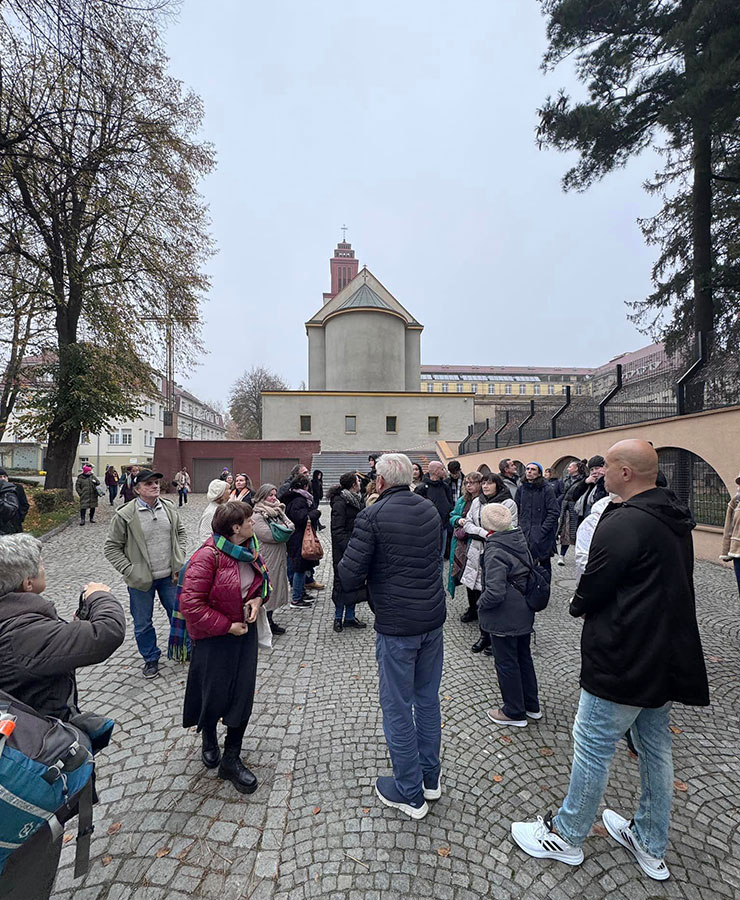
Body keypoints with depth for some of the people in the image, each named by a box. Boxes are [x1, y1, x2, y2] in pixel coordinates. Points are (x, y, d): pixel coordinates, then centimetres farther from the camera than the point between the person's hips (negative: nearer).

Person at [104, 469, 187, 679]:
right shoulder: (125, 515, -13)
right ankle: (151, 659, 36)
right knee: (143, 624, 13)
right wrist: (129, 572, -12)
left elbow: (181, 533, 11)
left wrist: (179, 562, 3)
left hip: (169, 575, 3)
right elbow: (111, 548, -6)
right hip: (141, 580, -3)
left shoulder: (169, 508, -1)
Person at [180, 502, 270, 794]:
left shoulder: (250, 548, -4)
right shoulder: (208, 556, -25)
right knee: (214, 693, 14)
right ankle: (209, 738, 49)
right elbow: (191, 603, -26)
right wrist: (226, 626, -21)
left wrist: (258, 598, -8)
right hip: (213, 637, -6)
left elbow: (263, 578, 13)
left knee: (243, 695, 10)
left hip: (245, 630, 6)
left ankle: (231, 760, 30)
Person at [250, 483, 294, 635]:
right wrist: (284, 529, -7)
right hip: (266, 560, -8)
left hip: (278, 558, 8)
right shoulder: (257, 516, -14)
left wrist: (281, 529, -13)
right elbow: (269, 535, -22)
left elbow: (291, 526, 5)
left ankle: (269, 621, 28)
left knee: (275, 588, 15)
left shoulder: (277, 512, 11)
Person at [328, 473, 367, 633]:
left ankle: (350, 616, 24)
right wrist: (348, 547, -23)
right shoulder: (340, 503, -15)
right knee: (343, 582, 1)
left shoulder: (357, 500, 11)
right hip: (343, 550, -8)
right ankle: (338, 618, 16)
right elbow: (337, 530, -19)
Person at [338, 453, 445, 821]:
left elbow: (349, 578, -18)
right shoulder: (431, 509, 2)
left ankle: (410, 793, 28)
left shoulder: (372, 517, -18)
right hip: (433, 618, 7)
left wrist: (346, 564, 3)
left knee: (397, 708, 12)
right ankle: (430, 777, 40)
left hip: (396, 625, -6)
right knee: (428, 699, 22)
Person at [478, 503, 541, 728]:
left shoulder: (495, 551, -26)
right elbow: (530, 570, 10)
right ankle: (531, 705, 40)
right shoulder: (519, 540, -2)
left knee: (506, 663, 11)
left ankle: (514, 712, 28)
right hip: (524, 612, 8)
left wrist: (481, 603, -11)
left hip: (504, 618, -8)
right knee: (523, 657, 23)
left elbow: (494, 592, -29)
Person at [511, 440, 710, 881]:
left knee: (593, 747, 8)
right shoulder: (677, 519, 5)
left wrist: (577, 604, 3)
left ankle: (566, 836, 28)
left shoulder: (623, 523, -24)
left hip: (622, 659, -9)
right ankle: (652, 846, 40)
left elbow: (592, 592, -19)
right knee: (656, 747, 21)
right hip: (668, 658, 9)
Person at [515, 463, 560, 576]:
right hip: (524, 535, 3)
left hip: (542, 536, -3)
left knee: (544, 564, 4)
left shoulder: (547, 490, -6)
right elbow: (516, 511, 13)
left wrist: (542, 530, -15)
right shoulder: (521, 489, 7)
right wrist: (519, 528, 2)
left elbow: (554, 512, -10)